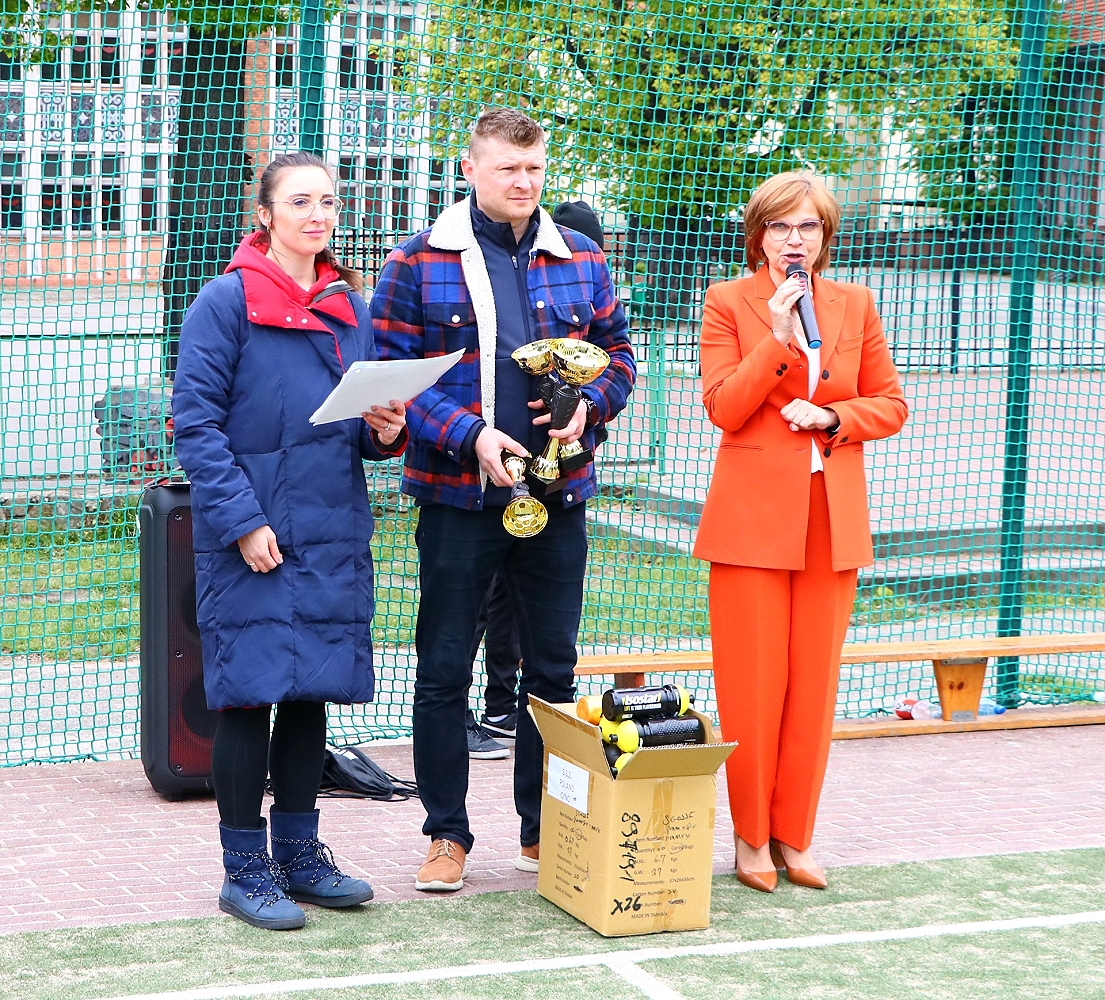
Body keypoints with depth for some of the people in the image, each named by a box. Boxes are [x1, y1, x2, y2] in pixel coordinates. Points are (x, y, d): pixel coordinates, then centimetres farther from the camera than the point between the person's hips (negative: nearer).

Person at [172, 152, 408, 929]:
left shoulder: (350, 305, 12)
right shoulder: (227, 301, -7)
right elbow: (196, 420, -11)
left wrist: (387, 430, -4)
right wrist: (241, 520, -17)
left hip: (333, 534, 6)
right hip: (252, 536, -6)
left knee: (312, 692, 11)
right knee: (251, 694, -2)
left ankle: (299, 853, 22)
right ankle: (245, 869, 7)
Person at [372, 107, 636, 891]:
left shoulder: (581, 260, 8)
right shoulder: (420, 264, -3)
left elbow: (618, 353, 13)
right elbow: (392, 373, -6)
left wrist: (587, 405, -8)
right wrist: (471, 435, -16)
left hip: (558, 496, 3)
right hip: (458, 499, -3)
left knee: (553, 670, 10)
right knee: (444, 673, 3)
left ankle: (545, 829, 23)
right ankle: (448, 834, 15)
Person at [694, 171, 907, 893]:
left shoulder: (856, 304, 10)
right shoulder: (729, 303, 1)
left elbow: (890, 404, 12)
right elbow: (723, 408, -8)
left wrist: (833, 418, -6)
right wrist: (778, 339, -18)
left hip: (832, 520, 3)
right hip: (753, 516, -3)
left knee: (814, 685, 5)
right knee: (752, 685, -1)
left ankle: (794, 837, 15)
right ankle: (752, 837, 11)